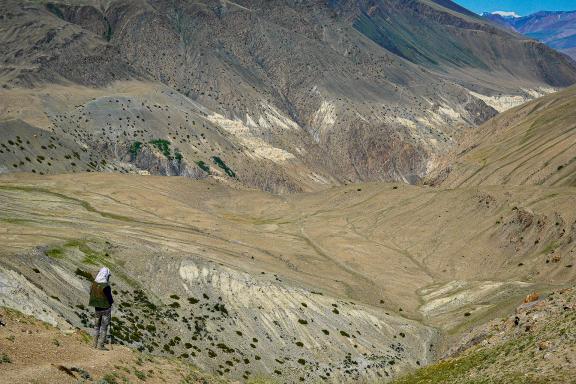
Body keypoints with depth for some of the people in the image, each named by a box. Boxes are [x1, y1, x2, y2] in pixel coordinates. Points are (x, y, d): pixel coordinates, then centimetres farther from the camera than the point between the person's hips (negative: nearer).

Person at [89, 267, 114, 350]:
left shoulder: (94, 284, -5)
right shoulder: (106, 287, -25)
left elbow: (91, 295, 7)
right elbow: (110, 300, -20)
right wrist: (111, 301, 2)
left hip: (97, 308, 6)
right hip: (106, 309, -6)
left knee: (96, 326, 19)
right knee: (104, 327, 6)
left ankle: (95, 343, 26)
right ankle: (100, 345, 8)